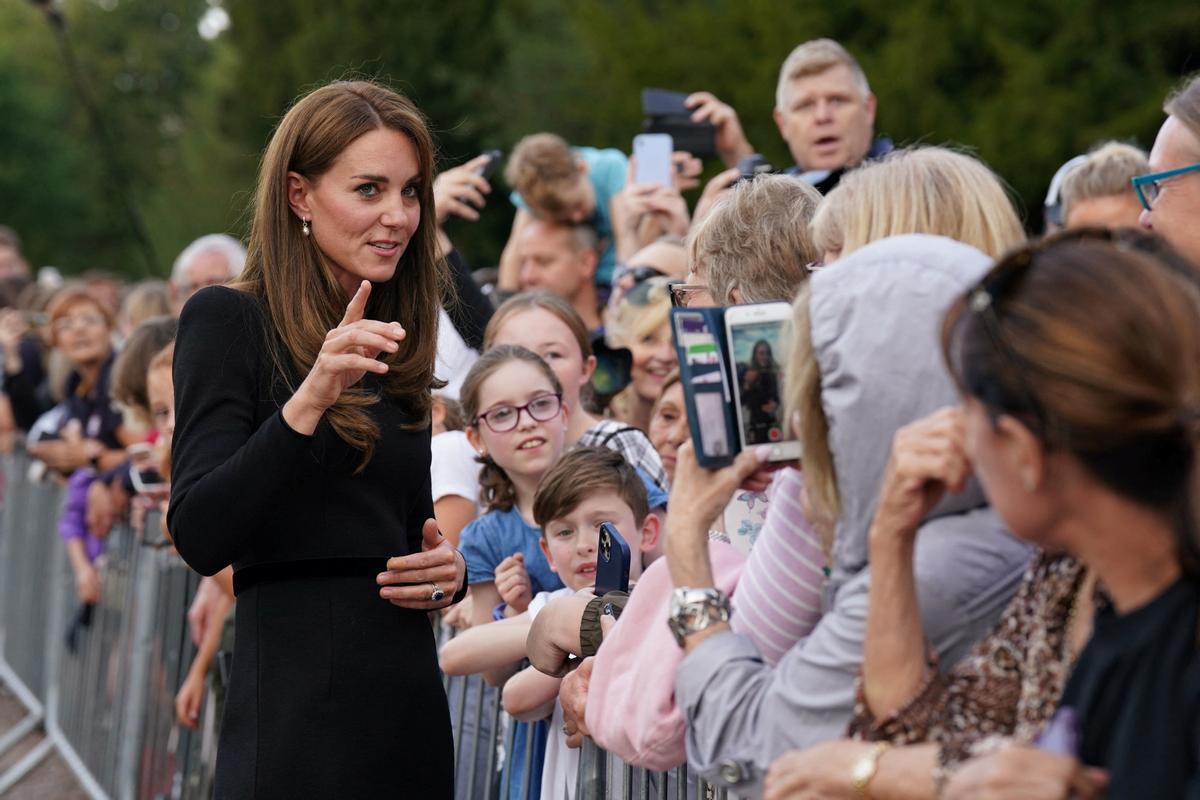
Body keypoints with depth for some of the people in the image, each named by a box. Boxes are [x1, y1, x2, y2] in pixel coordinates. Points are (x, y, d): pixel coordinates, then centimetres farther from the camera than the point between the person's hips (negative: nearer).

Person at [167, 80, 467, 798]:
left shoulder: (395, 349, 15)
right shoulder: (227, 321, -5)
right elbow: (200, 538, -15)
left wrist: (449, 571, 2)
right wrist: (308, 402, -25)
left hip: (410, 705, 7)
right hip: (299, 707, -7)